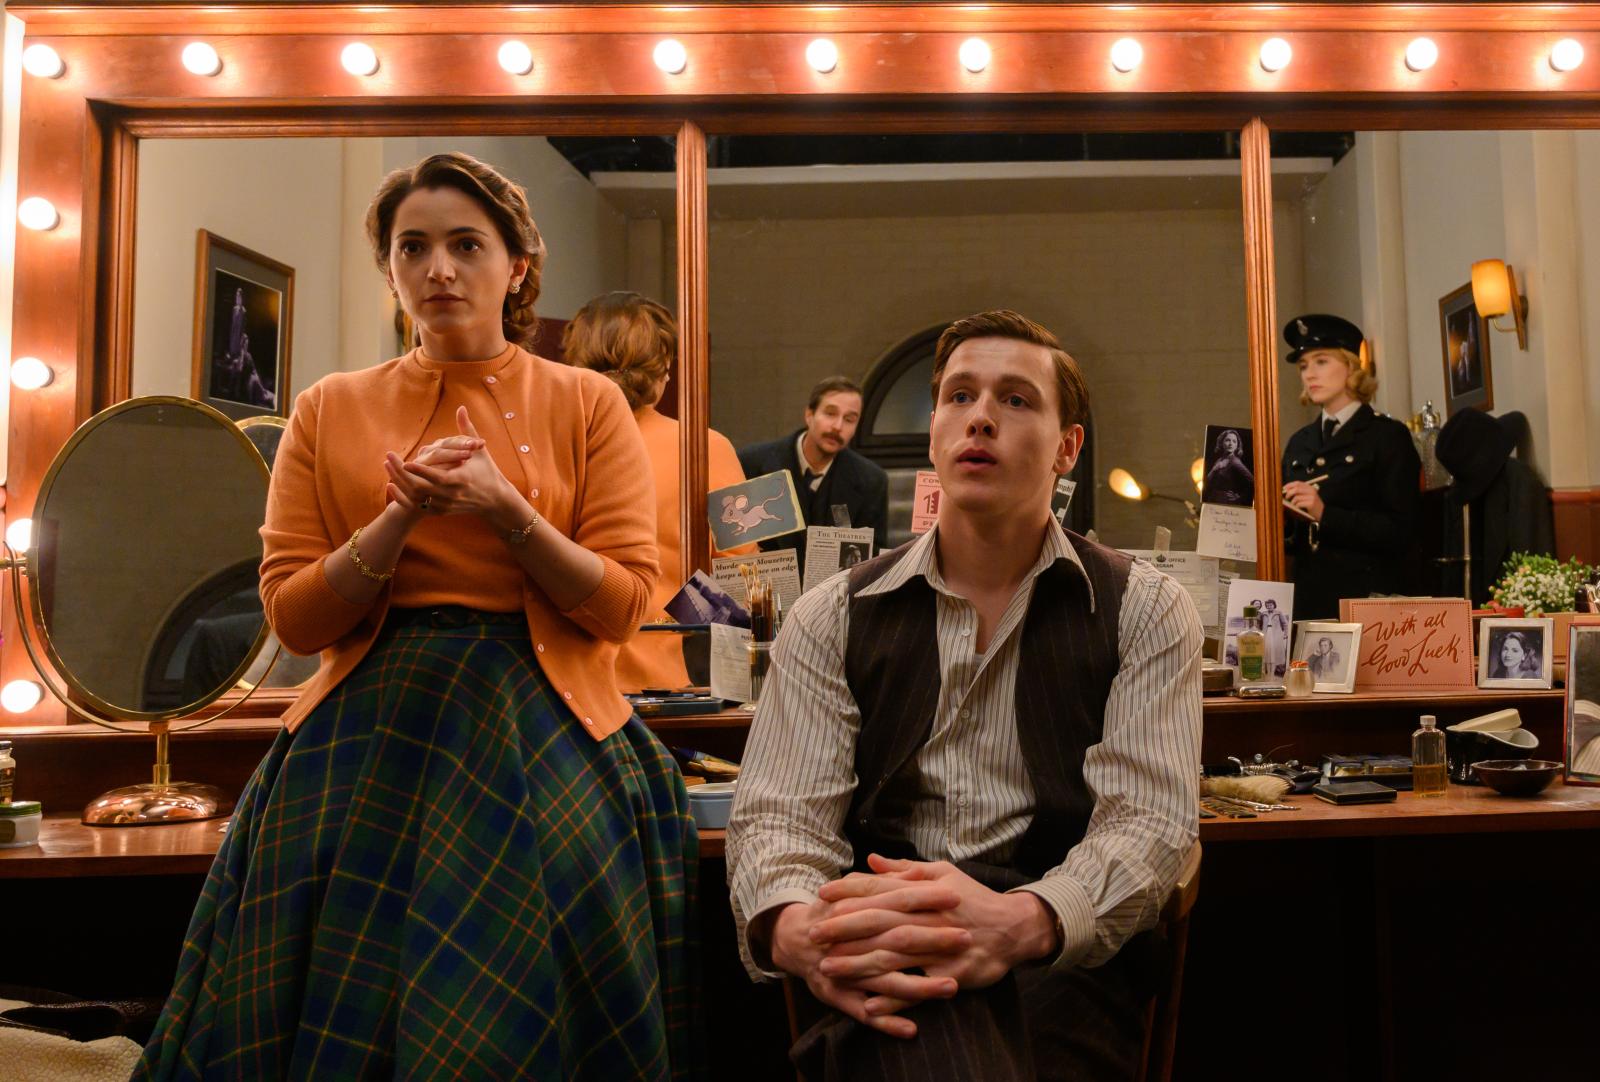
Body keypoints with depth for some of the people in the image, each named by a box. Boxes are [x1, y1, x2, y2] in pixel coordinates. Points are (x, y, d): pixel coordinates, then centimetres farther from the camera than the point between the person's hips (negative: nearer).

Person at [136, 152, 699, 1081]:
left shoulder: (587, 404, 4)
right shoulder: (330, 411, 9)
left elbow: (623, 604, -4)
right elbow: (293, 616, 3)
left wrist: (503, 510, -17)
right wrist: (401, 519, -13)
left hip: (544, 736, -1)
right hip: (370, 740, 2)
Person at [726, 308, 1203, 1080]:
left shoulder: (1144, 611, 6)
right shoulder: (830, 620, 9)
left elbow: (1147, 815, -7)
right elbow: (779, 811, 0)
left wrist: (1018, 922, -30)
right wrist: (793, 928, -27)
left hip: (1061, 959, 2)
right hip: (893, 959, -1)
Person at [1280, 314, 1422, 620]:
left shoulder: (1388, 436, -1)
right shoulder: (1299, 444, 15)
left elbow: (1401, 531, -11)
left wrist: (1325, 514, -19)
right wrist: (1278, 520, -4)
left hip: (1369, 598, -4)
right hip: (1308, 596, 5)